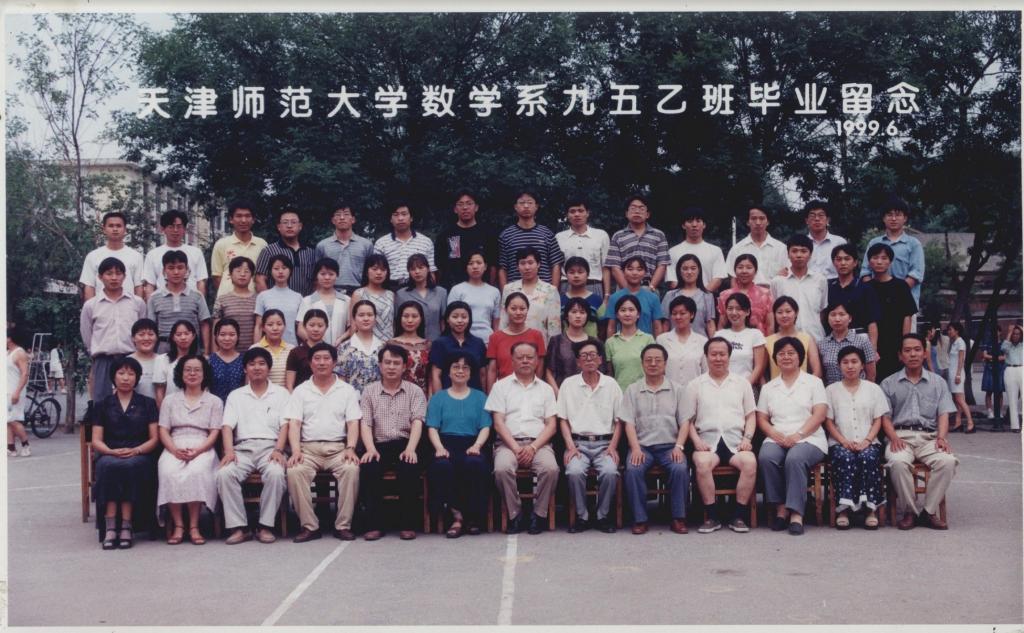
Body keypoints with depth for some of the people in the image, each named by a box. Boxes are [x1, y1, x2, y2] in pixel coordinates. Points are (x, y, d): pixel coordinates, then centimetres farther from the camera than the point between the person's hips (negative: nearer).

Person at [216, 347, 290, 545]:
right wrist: (229, 451, -12)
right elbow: (227, 426, 6)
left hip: (270, 447, -2)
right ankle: (239, 527, -22)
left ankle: (266, 526, -22)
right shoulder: (235, 395, 18)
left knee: (276, 474, -34)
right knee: (224, 474, -29)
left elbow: (284, 425, 4)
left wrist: (278, 450, -13)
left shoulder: (281, 393, 14)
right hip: (243, 448, 2)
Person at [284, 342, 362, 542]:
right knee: (294, 471, -31)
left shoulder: (347, 390, 12)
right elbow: (294, 423, 3)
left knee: (352, 469, -32)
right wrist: (296, 450, -14)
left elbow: (353, 423, 4)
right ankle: (309, 526, -20)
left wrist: (351, 448, -13)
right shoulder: (300, 391, 12)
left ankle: (343, 525, -21)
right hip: (308, 447, 0)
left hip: (338, 447, 0)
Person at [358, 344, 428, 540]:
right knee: (367, 467, -30)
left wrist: (410, 449, -20)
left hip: (405, 444, -1)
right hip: (379, 445, 1)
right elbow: (365, 424, 3)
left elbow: (417, 422, -2)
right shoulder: (369, 391, 13)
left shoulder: (415, 391, 10)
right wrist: (371, 449, -15)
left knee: (410, 467, -32)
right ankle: (374, 524, -19)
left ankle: (408, 524, -21)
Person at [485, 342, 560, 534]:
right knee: (502, 469, -33)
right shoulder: (501, 386, 12)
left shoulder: (545, 389, 17)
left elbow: (551, 425, 8)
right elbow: (498, 423, 3)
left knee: (550, 468, -31)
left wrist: (533, 447, -9)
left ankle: (539, 515, -13)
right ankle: (515, 515, -16)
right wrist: (516, 448, -11)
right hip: (509, 442, -1)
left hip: (538, 443, 1)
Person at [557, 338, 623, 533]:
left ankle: (603, 516, -9)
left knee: (610, 472, -29)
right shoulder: (568, 384, 8)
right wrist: (570, 446, -6)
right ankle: (582, 516, -11)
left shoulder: (611, 384, 10)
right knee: (574, 472, -30)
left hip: (604, 443, 0)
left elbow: (618, 421, 10)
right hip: (578, 442, 0)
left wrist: (613, 446, -4)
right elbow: (563, 420, 7)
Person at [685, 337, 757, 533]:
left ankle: (739, 516, -19)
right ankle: (712, 516, -22)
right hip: (707, 439, -1)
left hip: (735, 440, 1)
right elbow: (688, 419, 11)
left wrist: (747, 438, -1)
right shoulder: (695, 385, 14)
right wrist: (696, 441, -5)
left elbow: (750, 415, 16)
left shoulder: (742, 383, 19)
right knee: (702, 463, -34)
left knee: (750, 462, -31)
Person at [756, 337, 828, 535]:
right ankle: (780, 508, -20)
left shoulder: (813, 382, 11)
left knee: (794, 459, -36)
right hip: (777, 438, 3)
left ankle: (796, 514, -34)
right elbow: (761, 418, 13)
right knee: (766, 457, -31)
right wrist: (775, 434, -9)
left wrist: (797, 435, -15)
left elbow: (819, 415, -1)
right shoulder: (768, 387, 20)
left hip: (809, 439, -3)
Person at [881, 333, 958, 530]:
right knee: (897, 462, -36)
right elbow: (885, 417, 6)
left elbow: (943, 414, 8)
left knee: (948, 461, -31)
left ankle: (929, 511, -16)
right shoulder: (889, 384, 14)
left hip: (929, 436, 1)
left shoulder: (938, 382, 18)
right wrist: (894, 437, -14)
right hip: (901, 436, -1)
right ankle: (910, 511, -17)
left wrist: (941, 437, -11)